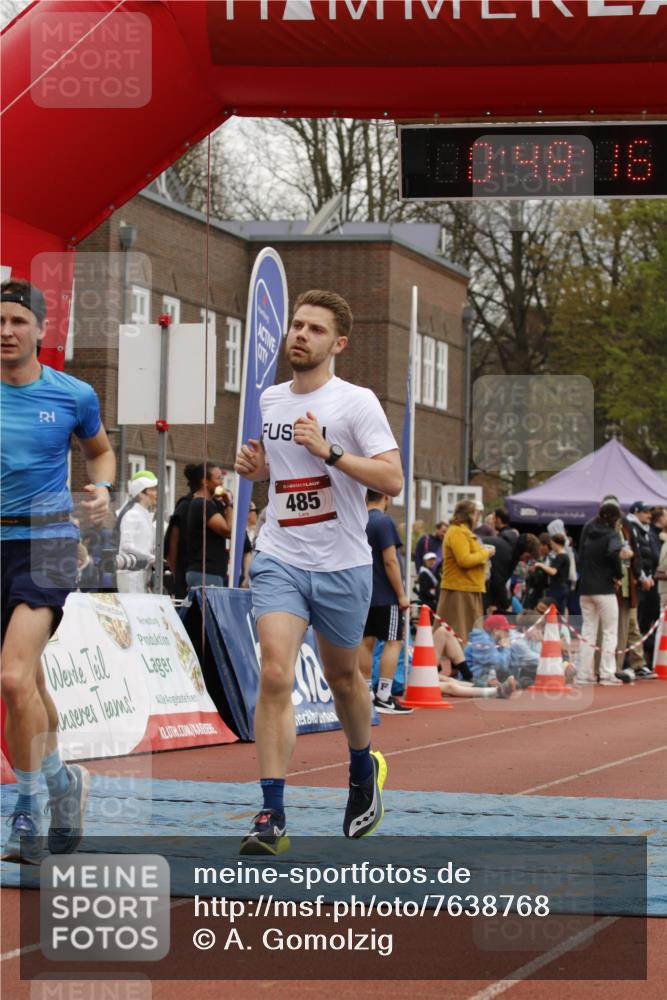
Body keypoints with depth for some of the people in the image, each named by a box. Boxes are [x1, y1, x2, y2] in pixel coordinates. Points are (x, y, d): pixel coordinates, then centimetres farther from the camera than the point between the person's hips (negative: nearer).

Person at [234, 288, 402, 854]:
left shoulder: (357, 403, -8)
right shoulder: (269, 400, 8)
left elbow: (393, 480, -16)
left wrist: (329, 452, -25)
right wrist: (255, 465, 3)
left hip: (342, 566, -2)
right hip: (279, 560, 2)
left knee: (343, 677, 15)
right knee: (275, 675, -15)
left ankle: (364, 774, 44)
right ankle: (272, 817, -16)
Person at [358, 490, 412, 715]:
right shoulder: (384, 522, -14)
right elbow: (390, 561, -18)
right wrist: (401, 594, -13)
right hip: (386, 596, -8)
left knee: (366, 642, 9)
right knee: (393, 642, -4)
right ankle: (384, 697, -10)